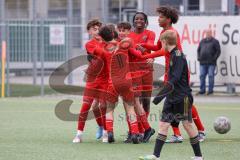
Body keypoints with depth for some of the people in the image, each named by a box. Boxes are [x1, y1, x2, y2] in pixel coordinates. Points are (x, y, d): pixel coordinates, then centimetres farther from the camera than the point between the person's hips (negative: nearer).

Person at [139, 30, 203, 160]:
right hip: (172, 98, 9)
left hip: (182, 97, -9)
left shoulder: (178, 56, -16)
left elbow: (174, 79, -24)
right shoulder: (173, 55, 12)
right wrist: (163, 93, 21)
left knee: (187, 125, 0)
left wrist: (161, 95, -26)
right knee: (163, 124, 1)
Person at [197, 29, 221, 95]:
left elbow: (218, 51, -2)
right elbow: (198, 50, 23)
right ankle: (202, 90, 9)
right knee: (202, 76, 3)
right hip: (202, 62, 5)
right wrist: (198, 57, 9)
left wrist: (214, 58, -11)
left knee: (211, 76, -4)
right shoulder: (202, 41, 17)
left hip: (211, 63, -5)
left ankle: (210, 90, 1)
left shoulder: (215, 42, 2)